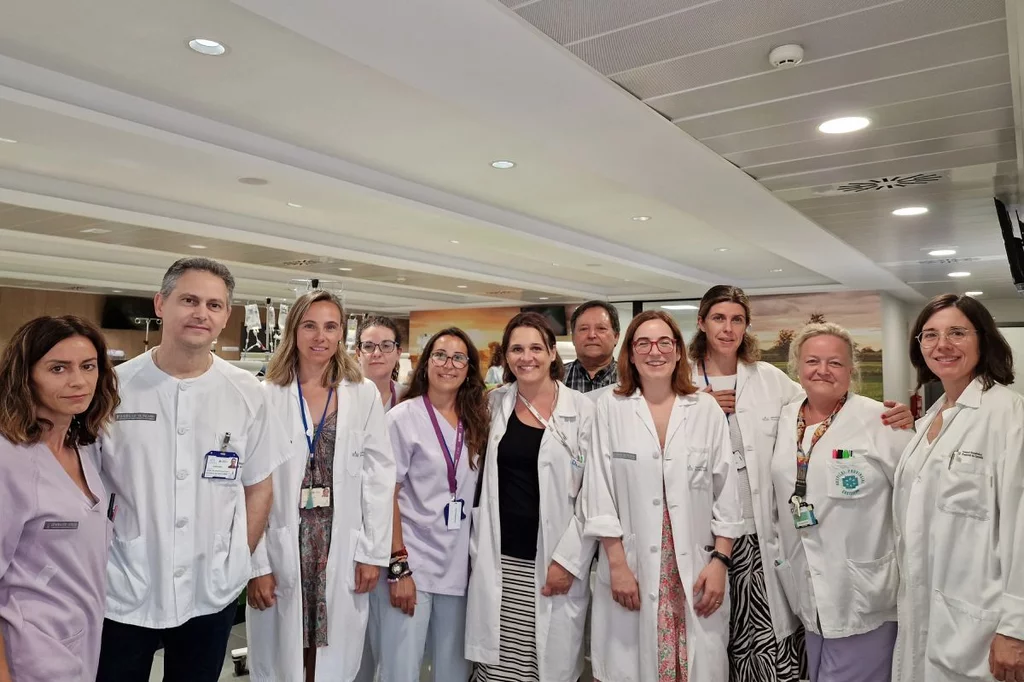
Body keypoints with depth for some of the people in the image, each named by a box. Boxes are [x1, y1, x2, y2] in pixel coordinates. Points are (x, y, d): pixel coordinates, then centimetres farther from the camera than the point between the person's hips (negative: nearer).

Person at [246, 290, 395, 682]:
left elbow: (379, 476, 1)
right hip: (282, 547, 0)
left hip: (343, 549, 1)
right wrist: (257, 564, -6)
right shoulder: (267, 395, -2)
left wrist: (373, 552, -2)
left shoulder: (364, 394, 1)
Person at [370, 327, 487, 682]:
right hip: (410, 563, -4)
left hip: (457, 566, 5)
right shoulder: (403, 418, -7)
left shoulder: (474, 422, 7)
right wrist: (398, 566, -14)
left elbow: (477, 494, 12)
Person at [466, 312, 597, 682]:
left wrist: (568, 559, -9)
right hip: (499, 559, 3)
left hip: (555, 561, -3)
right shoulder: (496, 403, 6)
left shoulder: (582, 409, -4)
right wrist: (478, 548, 9)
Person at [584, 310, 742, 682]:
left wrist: (720, 560, -2)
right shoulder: (610, 407, -2)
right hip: (632, 565, -1)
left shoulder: (706, 408, 2)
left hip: (696, 567, 1)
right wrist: (617, 564, -7)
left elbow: (726, 492, 4)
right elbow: (600, 491, -3)